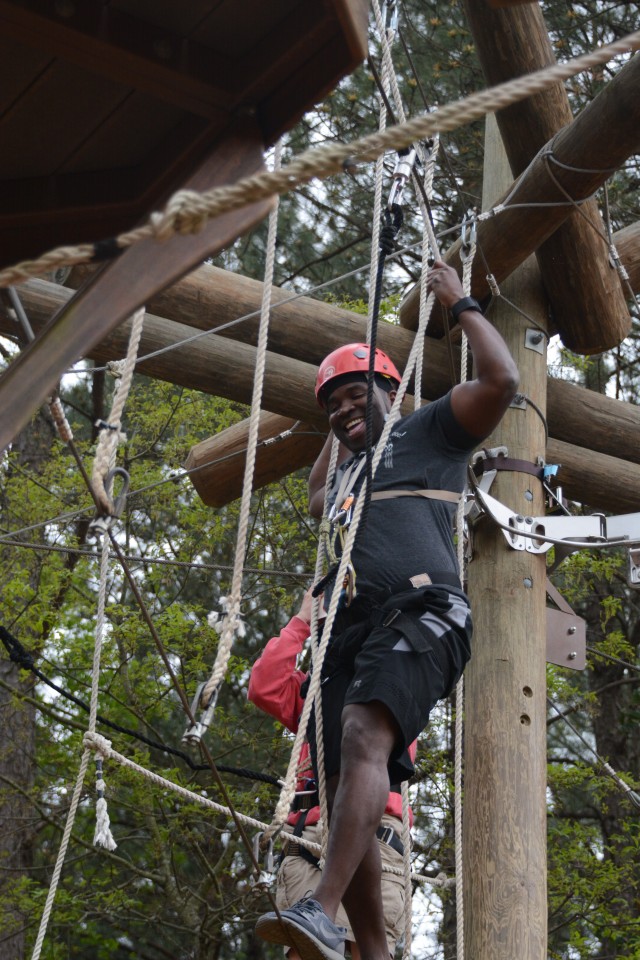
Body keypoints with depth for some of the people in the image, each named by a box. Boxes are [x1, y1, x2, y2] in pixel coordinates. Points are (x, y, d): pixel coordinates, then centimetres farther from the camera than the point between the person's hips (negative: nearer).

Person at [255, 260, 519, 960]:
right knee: (346, 796, -7)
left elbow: (500, 381, 2)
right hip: (350, 630, 8)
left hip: (419, 613, -7)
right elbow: (317, 503, 63)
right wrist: (338, 435, 57)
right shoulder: (347, 471, 38)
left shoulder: (427, 431, 18)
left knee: (363, 736, -33)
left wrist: (461, 306, 15)